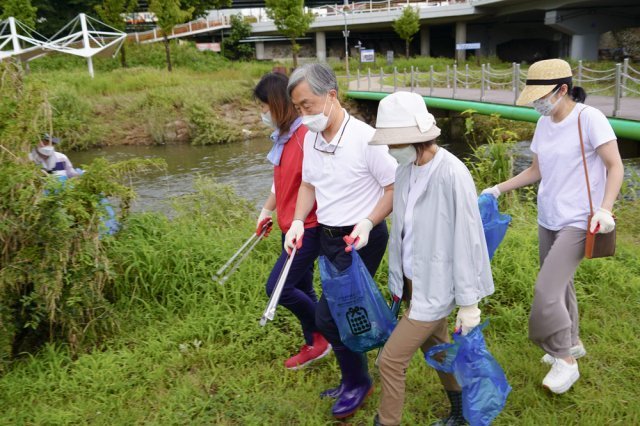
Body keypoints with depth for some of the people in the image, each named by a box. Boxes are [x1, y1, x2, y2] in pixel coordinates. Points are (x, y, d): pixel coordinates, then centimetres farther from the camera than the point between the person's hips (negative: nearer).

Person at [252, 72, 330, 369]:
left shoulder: (306, 135, -21)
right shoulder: (283, 136, 7)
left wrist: (299, 223, -21)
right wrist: (267, 210, 21)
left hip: (308, 228, -9)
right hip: (291, 227, 9)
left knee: (277, 287, -5)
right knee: (302, 288, 16)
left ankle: (322, 333, 16)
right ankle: (313, 345, 34)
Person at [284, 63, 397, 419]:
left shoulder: (366, 138, -21)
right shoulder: (310, 138, 1)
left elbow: (395, 188, -14)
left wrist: (368, 223, -25)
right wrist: (298, 221, 0)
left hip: (361, 239, -7)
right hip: (328, 237, 7)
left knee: (329, 316, -6)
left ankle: (357, 382, 19)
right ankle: (355, 379, 36)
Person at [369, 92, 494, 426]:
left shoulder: (452, 174, -25)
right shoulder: (406, 170, -3)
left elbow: (467, 241, -20)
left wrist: (469, 302, -14)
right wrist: (398, 278, 14)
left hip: (435, 286, -8)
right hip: (413, 281, 8)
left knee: (391, 360, 0)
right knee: (435, 348, 24)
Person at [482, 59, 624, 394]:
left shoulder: (588, 118, -13)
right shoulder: (544, 124, 6)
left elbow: (615, 167, -11)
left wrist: (605, 209, -24)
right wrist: (499, 189, 8)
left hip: (578, 221, -7)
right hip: (548, 219, 7)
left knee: (547, 290, -12)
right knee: (559, 284, 17)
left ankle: (565, 361, 7)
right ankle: (572, 344, 38)